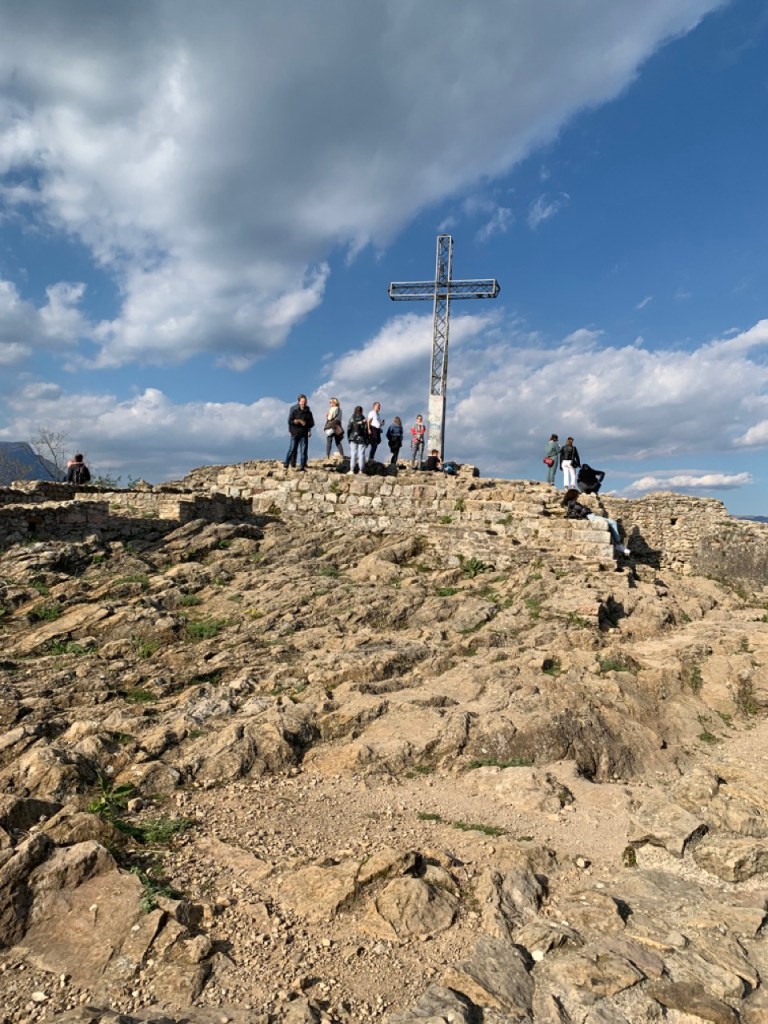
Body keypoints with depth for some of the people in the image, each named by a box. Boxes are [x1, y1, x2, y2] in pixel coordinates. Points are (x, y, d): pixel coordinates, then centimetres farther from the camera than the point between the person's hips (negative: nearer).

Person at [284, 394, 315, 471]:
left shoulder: (308, 412, 7)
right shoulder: (294, 411, 2)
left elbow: (312, 423, 6)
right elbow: (290, 421, -4)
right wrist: (300, 422, -14)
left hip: (304, 434, 2)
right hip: (295, 433, -2)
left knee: (303, 450, 0)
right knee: (292, 449, -2)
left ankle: (302, 466, 3)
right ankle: (286, 464, 7)